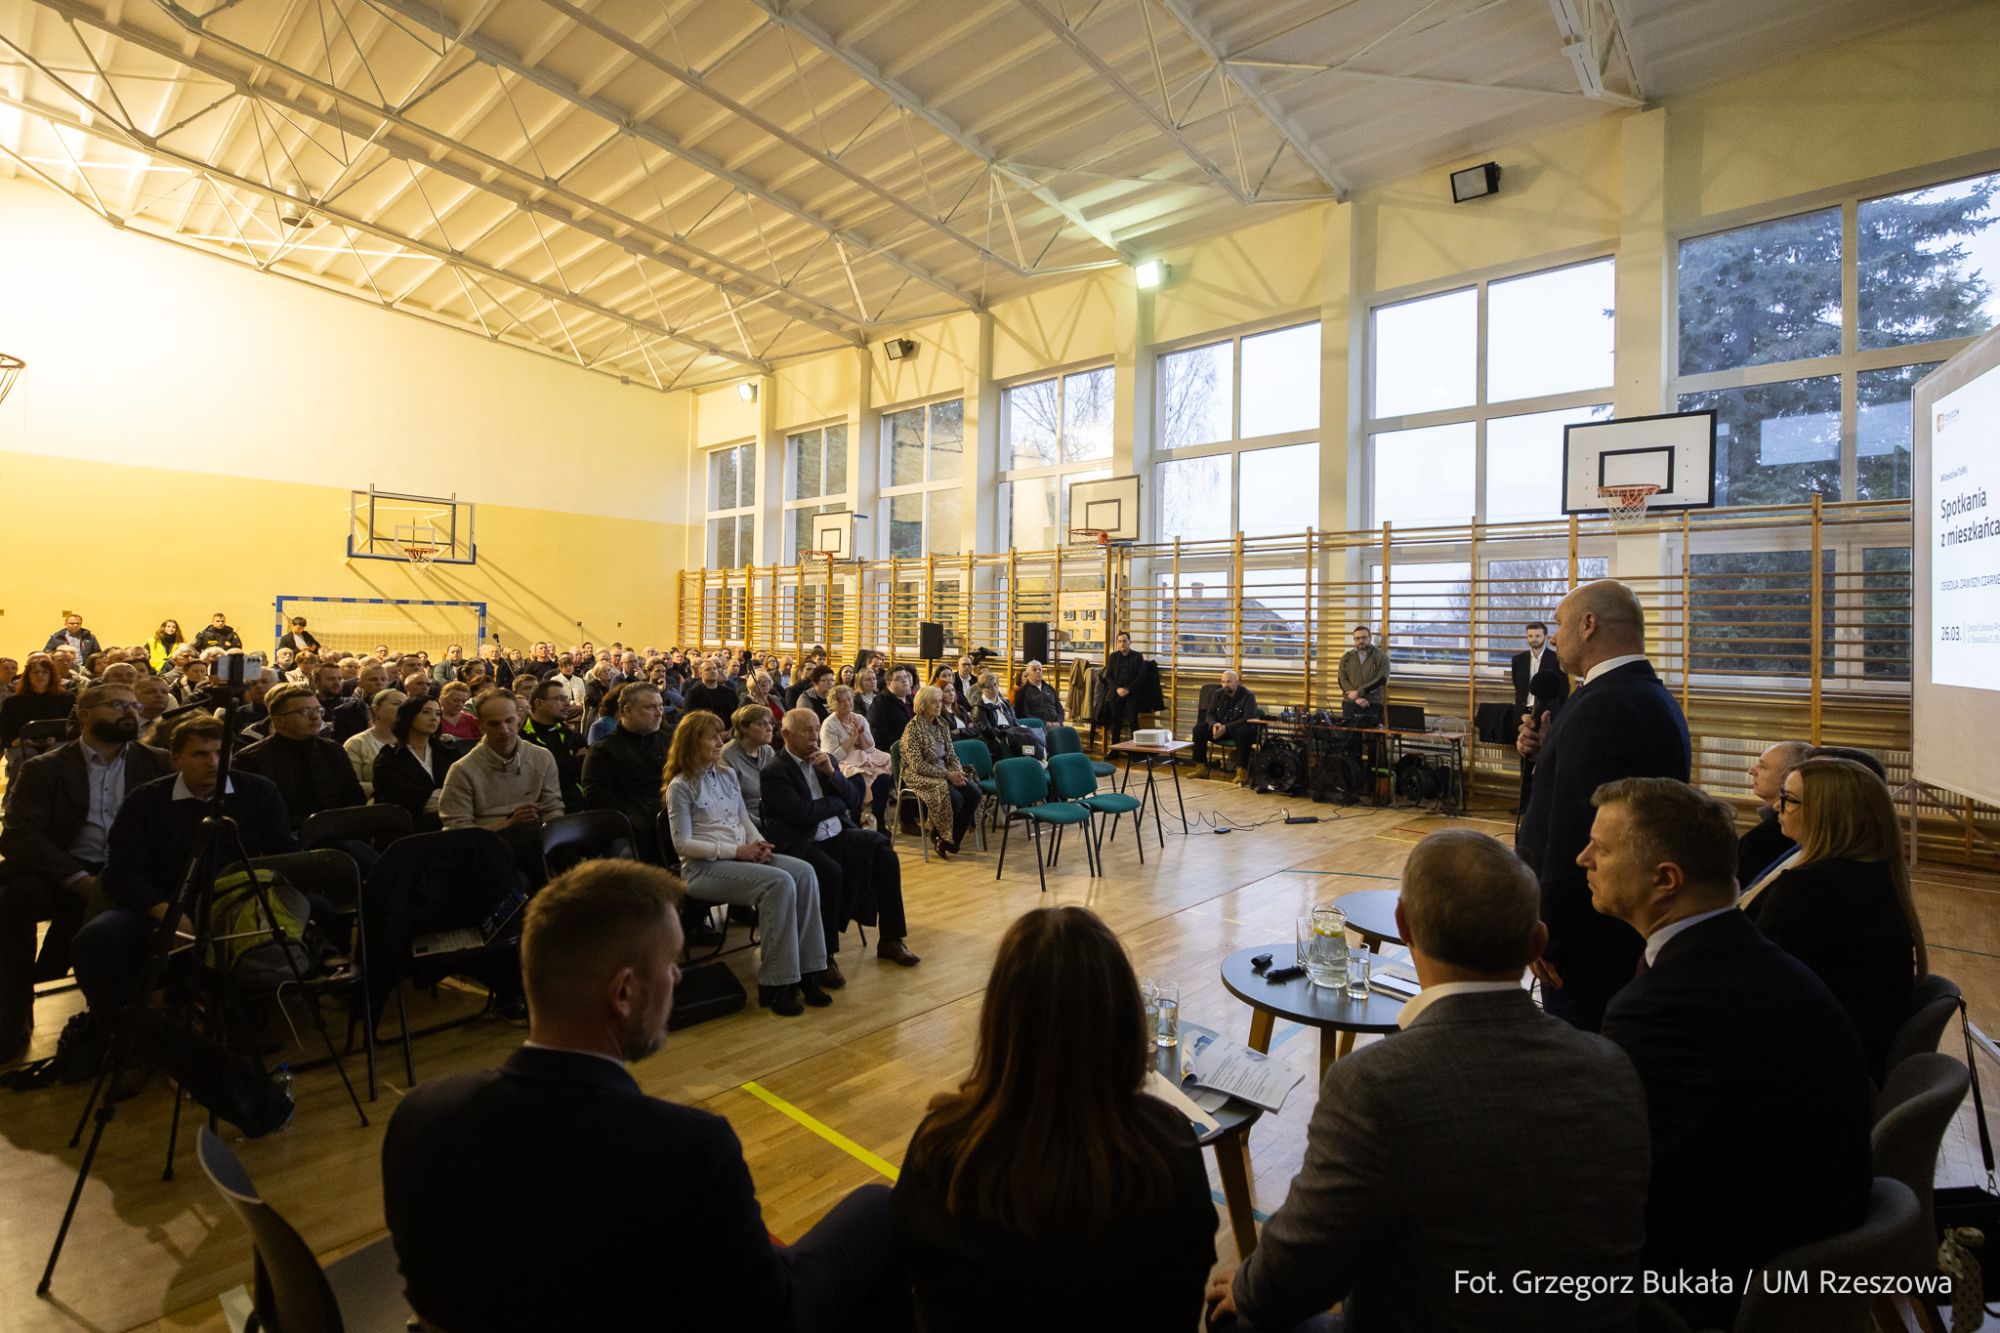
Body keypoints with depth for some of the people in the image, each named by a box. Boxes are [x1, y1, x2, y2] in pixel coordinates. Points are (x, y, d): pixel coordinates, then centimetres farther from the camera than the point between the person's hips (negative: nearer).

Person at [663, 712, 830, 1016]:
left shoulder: (727, 775, 16)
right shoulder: (681, 787, -4)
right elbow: (682, 844, -9)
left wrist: (758, 843, -1)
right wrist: (736, 850, -16)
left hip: (742, 856, 7)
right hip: (703, 867, -7)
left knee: (804, 872, -19)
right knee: (779, 883, -30)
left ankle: (805, 971, -15)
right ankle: (775, 984, -21)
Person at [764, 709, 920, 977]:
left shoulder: (824, 759, 15)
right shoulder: (774, 771, -8)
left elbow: (850, 798, 11)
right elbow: (802, 814, -18)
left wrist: (831, 772, -7)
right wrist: (838, 803, -2)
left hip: (839, 835, 7)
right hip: (802, 845, -7)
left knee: (885, 855, -13)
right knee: (830, 872, -35)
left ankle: (890, 940, 0)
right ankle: (824, 955, -18)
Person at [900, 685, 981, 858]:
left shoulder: (943, 724, 11)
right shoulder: (913, 728, -11)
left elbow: (951, 755, 13)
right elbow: (918, 765, -17)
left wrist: (958, 773, -8)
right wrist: (947, 775, -21)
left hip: (944, 774, 7)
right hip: (919, 777, -7)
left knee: (973, 793, -18)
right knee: (954, 798, -31)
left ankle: (950, 841, -3)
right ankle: (938, 836, -2)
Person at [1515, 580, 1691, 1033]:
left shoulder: (1602, 706, -23)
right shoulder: (1654, 697, 11)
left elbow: (1579, 831, -26)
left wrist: (1547, 933, -19)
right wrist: (1547, 751, -1)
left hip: (1591, 927, -10)